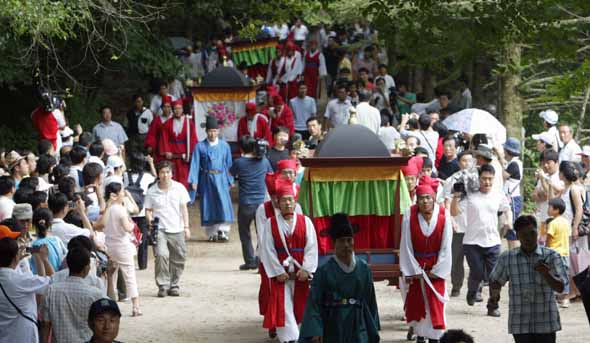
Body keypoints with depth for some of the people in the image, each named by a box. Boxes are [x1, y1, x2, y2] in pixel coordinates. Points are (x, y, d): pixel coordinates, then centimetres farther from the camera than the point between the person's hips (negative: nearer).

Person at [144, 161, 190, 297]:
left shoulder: (179, 188, 3)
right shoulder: (152, 191, 0)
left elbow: (184, 208, 7)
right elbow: (148, 210, 6)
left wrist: (186, 227, 2)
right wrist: (150, 220, -14)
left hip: (177, 230, 2)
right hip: (159, 229, -2)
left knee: (178, 259, 5)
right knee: (161, 255, -20)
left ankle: (174, 285, 21)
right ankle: (162, 285, -12)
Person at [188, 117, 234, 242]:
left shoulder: (224, 145, 5)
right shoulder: (200, 146, 2)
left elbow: (228, 164, 9)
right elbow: (195, 164, 0)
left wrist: (230, 180, 6)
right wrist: (193, 181, -7)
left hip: (221, 179, 0)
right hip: (206, 179, 0)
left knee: (224, 203, -13)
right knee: (208, 206, 3)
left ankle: (222, 231, -10)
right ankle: (212, 233, 13)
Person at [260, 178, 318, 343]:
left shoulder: (305, 222, 2)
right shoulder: (271, 224, 1)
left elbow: (311, 247, -3)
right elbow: (268, 250, -4)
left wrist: (306, 269, -13)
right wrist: (278, 272, -12)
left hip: (301, 272, 1)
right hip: (281, 273, -1)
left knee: (302, 306, 7)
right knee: (283, 307, -8)